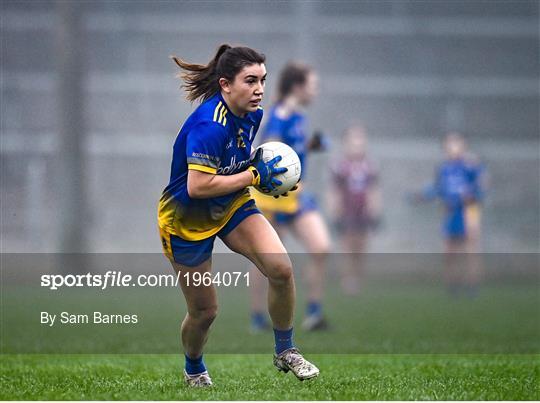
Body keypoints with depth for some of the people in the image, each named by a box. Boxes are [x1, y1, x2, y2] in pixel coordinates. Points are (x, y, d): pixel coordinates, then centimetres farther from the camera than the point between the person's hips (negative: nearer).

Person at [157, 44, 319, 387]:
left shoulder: (252, 115, -5)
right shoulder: (208, 126, -31)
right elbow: (197, 186, -36)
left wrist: (262, 171, -5)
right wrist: (253, 176, -28)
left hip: (232, 205, 6)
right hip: (187, 220, -6)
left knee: (281, 268, -19)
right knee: (204, 311, 5)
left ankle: (285, 351, 1)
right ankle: (194, 369, 38)